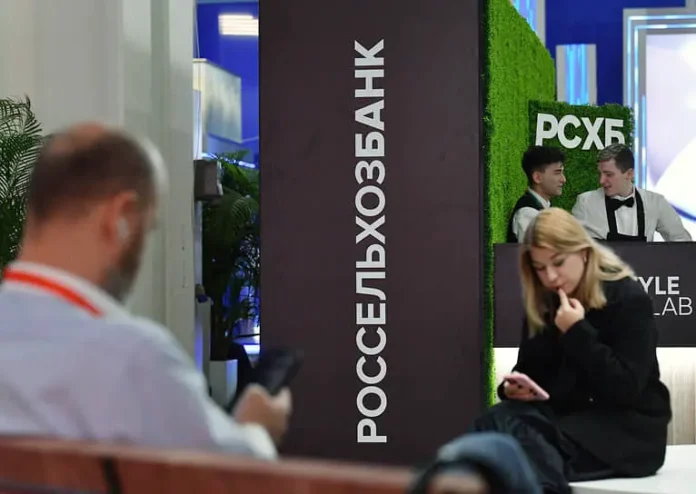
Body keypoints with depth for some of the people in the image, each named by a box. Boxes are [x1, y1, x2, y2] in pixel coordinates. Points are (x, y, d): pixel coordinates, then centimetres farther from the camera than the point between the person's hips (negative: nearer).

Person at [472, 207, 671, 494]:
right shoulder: (543, 306, 10)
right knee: (494, 423, -27)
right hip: (569, 419, 6)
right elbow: (529, 371, 16)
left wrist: (577, 332, -19)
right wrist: (514, 388, -8)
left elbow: (626, 389, -15)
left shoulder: (629, 300, -8)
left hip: (628, 430, -6)